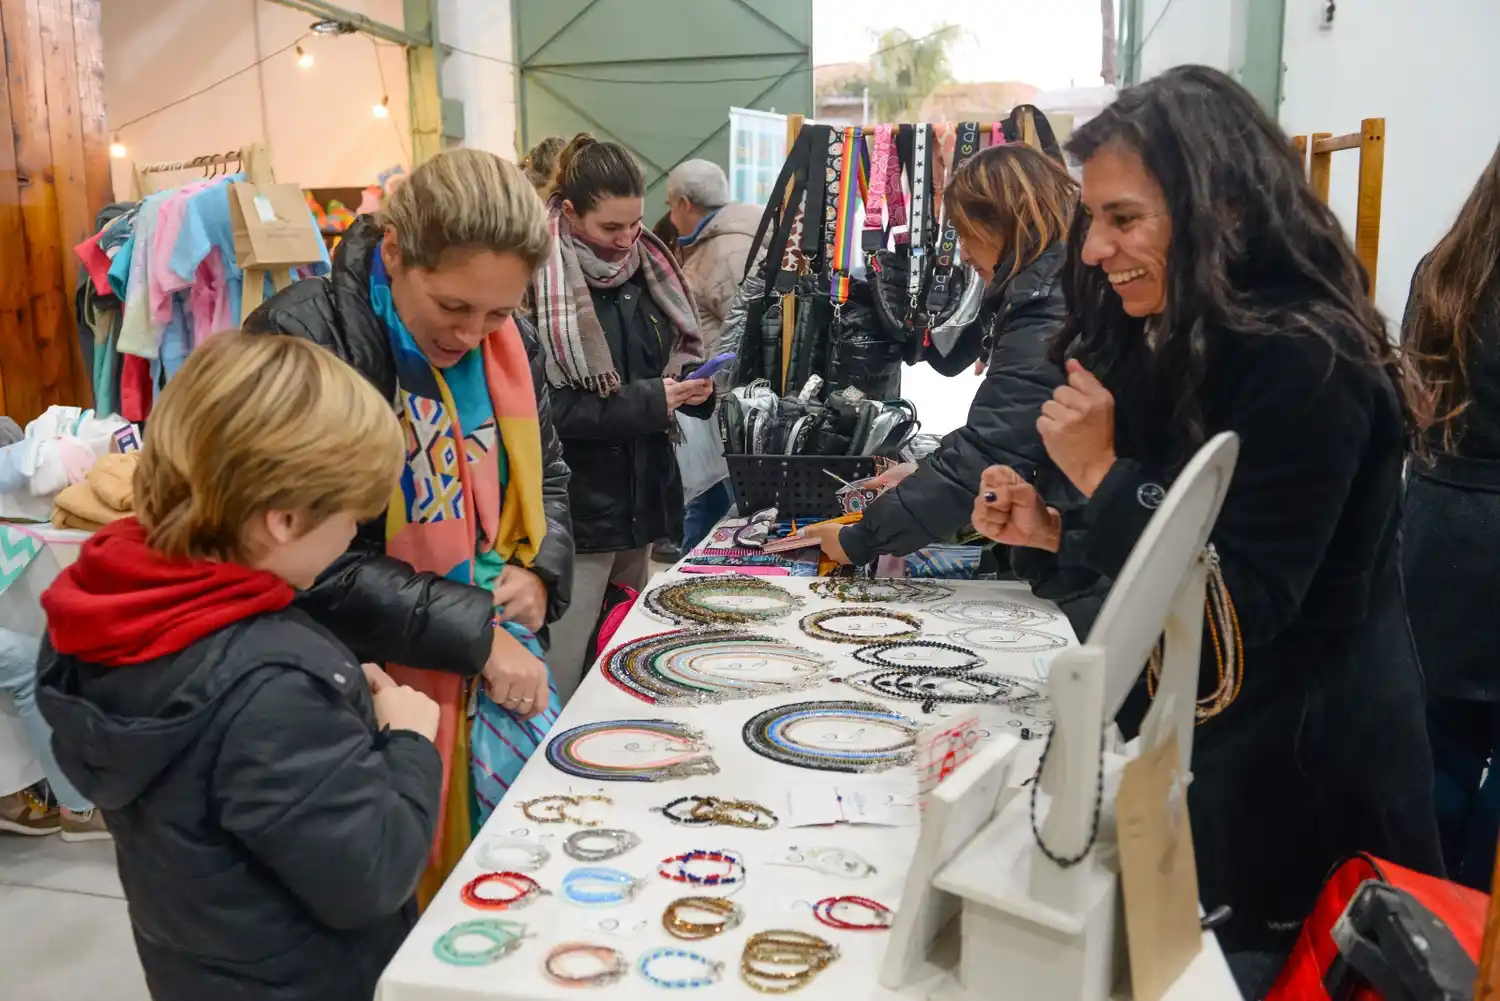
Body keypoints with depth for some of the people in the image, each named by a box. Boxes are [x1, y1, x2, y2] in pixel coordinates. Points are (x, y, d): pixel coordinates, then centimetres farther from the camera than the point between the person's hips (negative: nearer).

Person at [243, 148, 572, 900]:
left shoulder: (509, 345, 2)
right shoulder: (302, 342, -18)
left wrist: (542, 572, -3)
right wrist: (476, 632, -20)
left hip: (501, 656, 6)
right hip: (376, 685, -6)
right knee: (407, 903, 8)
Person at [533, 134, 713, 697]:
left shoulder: (643, 271, 10)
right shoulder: (537, 283, -12)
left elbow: (677, 357, 20)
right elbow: (541, 408, -17)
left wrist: (693, 387, -2)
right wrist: (646, 403, -18)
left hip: (642, 497, 7)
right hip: (576, 508, -7)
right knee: (561, 684, -2)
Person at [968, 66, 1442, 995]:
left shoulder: (1307, 366, -22)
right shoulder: (1173, 344, 4)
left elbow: (1241, 611, -24)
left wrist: (1101, 474, -24)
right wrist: (1051, 530, -5)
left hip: (1289, 780, -8)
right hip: (1183, 740, 8)